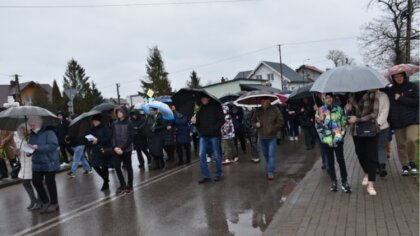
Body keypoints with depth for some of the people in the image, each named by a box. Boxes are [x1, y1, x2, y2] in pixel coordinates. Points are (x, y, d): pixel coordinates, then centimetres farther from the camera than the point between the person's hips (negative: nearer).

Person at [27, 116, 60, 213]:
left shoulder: (48, 132, -14)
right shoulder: (32, 135, 9)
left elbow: (53, 145, -24)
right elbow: (30, 146, 16)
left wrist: (38, 147, -27)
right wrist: (29, 151, -7)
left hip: (49, 163, -7)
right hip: (37, 164, 7)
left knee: (50, 183, 2)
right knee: (36, 182, 7)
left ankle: (54, 204, 18)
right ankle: (45, 202, 25)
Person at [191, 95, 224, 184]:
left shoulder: (215, 106, -2)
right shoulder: (200, 109, 11)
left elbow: (222, 119, -6)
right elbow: (198, 123, 14)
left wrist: (215, 128, -18)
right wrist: (194, 122, -8)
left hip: (214, 135, -4)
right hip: (203, 135, 4)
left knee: (217, 155, 6)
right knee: (202, 156, -1)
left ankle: (218, 174, 22)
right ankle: (206, 176, 7)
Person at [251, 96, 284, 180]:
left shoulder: (274, 109, -10)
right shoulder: (258, 110, 1)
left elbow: (281, 122, -6)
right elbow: (253, 121, 15)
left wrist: (273, 129, -14)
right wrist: (256, 124, -8)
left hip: (272, 136, -4)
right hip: (262, 137, 4)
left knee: (271, 155, -6)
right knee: (265, 154, 17)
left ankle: (270, 172, 0)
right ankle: (271, 168, 38)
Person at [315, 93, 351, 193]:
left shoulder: (339, 109, 3)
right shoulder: (320, 110, 1)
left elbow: (344, 122, 6)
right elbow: (318, 125, 3)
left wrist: (342, 134, -2)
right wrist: (322, 136, -7)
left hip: (338, 139, -1)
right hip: (326, 140, 1)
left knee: (341, 160, -4)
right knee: (330, 161, 9)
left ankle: (344, 182, 6)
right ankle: (333, 181, 19)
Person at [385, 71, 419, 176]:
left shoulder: (413, 87, 4)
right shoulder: (390, 90, 9)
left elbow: (416, 102, -6)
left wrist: (400, 98, -8)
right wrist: (389, 122, -2)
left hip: (412, 119, -2)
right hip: (397, 121, 2)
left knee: (411, 140, -20)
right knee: (401, 144, 6)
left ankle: (412, 162, 3)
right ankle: (405, 165, 20)